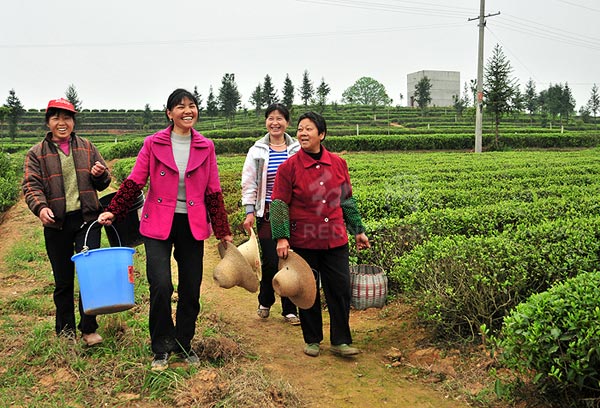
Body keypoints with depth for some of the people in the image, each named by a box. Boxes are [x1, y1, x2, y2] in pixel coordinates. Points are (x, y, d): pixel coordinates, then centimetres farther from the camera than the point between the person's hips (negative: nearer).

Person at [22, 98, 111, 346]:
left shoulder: (87, 148, 11)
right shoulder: (37, 153, 5)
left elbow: (102, 184, 16)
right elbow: (31, 185, -4)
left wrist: (100, 174, -8)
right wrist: (40, 207, -24)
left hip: (87, 219, 1)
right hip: (56, 223, 0)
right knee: (63, 280, 9)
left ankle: (88, 329, 6)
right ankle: (65, 330, 25)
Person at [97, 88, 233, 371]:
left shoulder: (206, 147, 4)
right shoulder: (153, 144, -2)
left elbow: (213, 192, 7)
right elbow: (134, 182, 1)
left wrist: (223, 231, 7)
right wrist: (113, 211, -6)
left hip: (193, 226, 2)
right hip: (158, 225, -2)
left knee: (191, 290, 7)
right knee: (161, 286, -12)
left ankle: (183, 345, 27)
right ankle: (161, 349, 10)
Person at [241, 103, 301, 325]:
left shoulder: (297, 150, 4)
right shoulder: (257, 151, 3)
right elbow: (249, 184, 4)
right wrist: (249, 212, -3)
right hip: (267, 214, -1)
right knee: (270, 261, -2)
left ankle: (290, 310, 16)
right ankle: (265, 302, 26)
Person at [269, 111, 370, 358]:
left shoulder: (338, 164, 3)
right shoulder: (289, 167, -6)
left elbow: (347, 201, 12)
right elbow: (279, 205, -5)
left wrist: (358, 231, 15)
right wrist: (281, 237, -12)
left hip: (335, 240, 2)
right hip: (303, 242, -2)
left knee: (340, 289, 4)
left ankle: (340, 341, 19)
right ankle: (312, 340, 27)